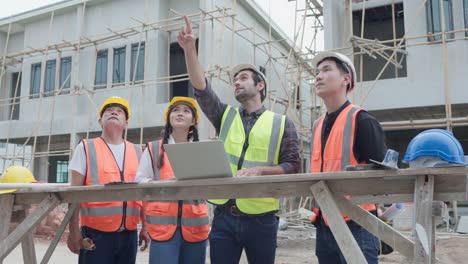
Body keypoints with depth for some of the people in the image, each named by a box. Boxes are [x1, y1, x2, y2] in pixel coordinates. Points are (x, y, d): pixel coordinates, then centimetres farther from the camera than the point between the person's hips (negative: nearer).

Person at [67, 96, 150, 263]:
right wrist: (73, 230, -6)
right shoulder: (86, 148, 1)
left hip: (129, 234, 4)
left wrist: (145, 227, 11)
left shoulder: (136, 152, 10)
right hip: (96, 233, -3)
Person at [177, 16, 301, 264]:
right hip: (224, 216, 2)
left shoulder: (282, 123, 4)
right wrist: (189, 50, -13)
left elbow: (292, 166, -1)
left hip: (261, 218, -2)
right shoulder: (226, 116, 11)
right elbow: (201, 88, -2)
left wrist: (259, 170, -17)